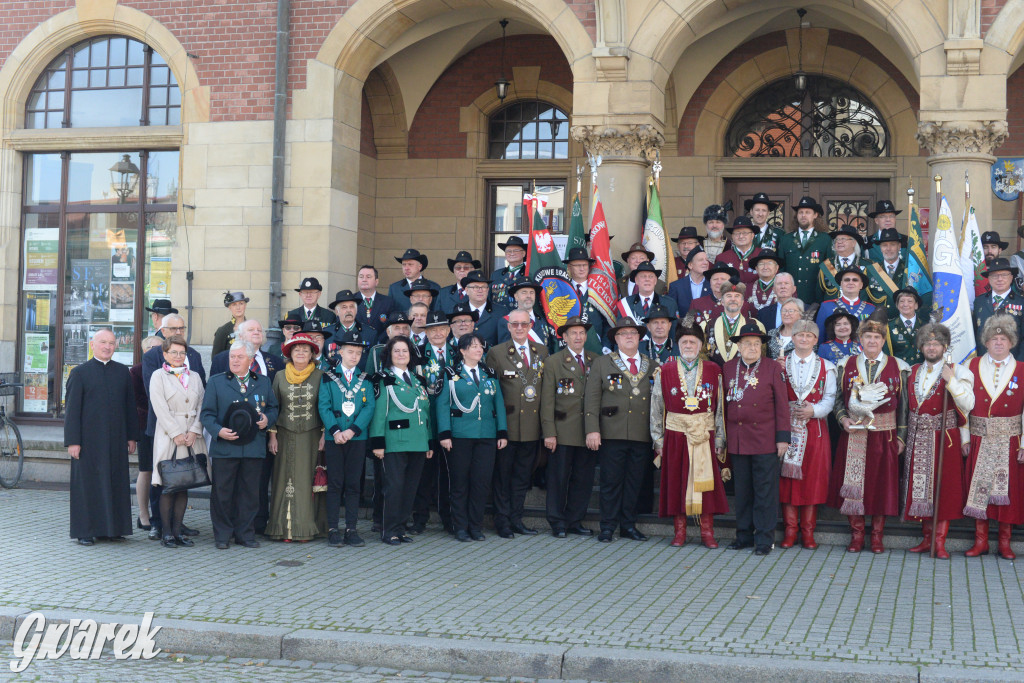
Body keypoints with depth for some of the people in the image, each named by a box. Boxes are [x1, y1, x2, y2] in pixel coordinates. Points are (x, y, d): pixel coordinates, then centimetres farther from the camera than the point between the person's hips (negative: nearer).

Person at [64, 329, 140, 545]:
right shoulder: (79, 373, 0)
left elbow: (130, 406, 12)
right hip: (89, 439, -3)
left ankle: (112, 528, 14)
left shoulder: (123, 372, 10)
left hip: (116, 439, 3)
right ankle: (85, 531, 7)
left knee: (116, 483, 5)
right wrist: (72, 441, -8)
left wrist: (132, 436, 7)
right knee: (87, 484, 0)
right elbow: (71, 409, -2)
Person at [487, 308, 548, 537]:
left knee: (523, 475, 11)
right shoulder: (496, 353, -2)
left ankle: (516, 520, 19)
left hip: (532, 425, 4)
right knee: (503, 475, 2)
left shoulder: (542, 351, 10)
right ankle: (503, 521, 10)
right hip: (507, 424, -4)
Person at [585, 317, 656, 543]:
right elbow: (592, 398, 1)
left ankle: (628, 525, 16)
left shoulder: (652, 367, 13)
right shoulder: (602, 363, 7)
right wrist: (592, 429, -9)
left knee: (634, 482, 7)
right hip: (612, 433, -2)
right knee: (611, 481, -1)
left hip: (642, 436, 2)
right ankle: (608, 526, 7)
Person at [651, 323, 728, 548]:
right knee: (677, 482, 2)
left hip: (705, 436, 0)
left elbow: (720, 409, 5)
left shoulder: (713, 371, 6)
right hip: (675, 435, 0)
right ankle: (679, 532, 12)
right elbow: (656, 409, 6)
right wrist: (658, 440, 2)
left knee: (706, 483, -1)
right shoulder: (665, 372, 5)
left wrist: (719, 440, 0)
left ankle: (707, 532, 7)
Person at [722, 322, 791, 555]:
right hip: (737, 439, 3)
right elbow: (724, 403, 11)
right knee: (742, 489, 9)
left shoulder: (773, 368, 1)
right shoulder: (728, 368, 8)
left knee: (765, 490, 0)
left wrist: (783, 437, -5)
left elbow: (782, 405, 0)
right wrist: (722, 439, 10)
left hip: (765, 439, -3)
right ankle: (745, 534, 18)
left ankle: (765, 538, 6)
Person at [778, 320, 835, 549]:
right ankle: (790, 529, 7)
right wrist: (778, 373, -12)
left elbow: (830, 397, 3)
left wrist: (814, 410, -14)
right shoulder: (781, 365, 10)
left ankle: (808, 530, 8)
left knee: (813, 477, 0)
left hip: (815, 427, 0)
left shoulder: (825, 367, 8)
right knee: (787, 476, -1)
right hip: (788, 426, 0)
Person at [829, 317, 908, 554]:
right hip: (853, 433, 1)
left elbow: (903, 406, 3)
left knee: (881, 482, 2)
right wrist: (843, 419, -7)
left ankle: (877, 535, 13)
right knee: (852, 482, 0)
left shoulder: (897, 367, 5)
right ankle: (856, 534, 12)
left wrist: (901, 437, -2)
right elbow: (838, 399, 11)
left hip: (884, 434, -1)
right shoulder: (847, 365, 8)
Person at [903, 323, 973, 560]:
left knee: (943, 489, -2)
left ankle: (939, 542, 3)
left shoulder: (957, 372, -3)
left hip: (944, 439, -5)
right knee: (921, 488, 8)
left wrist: (951, 380, -21)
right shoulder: (913, 372, 12)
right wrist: (905, 437, 11)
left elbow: (967, 405, -16)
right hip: (917, 440, 5)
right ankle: (927, 539, 18)